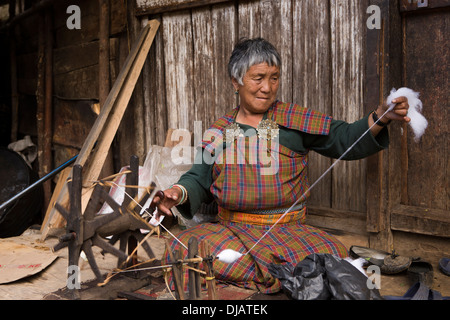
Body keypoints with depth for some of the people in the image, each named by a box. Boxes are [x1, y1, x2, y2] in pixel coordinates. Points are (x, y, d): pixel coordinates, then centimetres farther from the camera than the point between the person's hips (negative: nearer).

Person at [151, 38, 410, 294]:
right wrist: (179, 193, -12)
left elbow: (345, 139, -1)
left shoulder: (295, 120, 4)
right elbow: (199, 180, 10)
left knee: (332, 255, -31)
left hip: (289, 232, -2)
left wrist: (381, 117, -19)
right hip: (233, 231, 2)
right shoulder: (219, 132, 9)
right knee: (183, 247, -27)